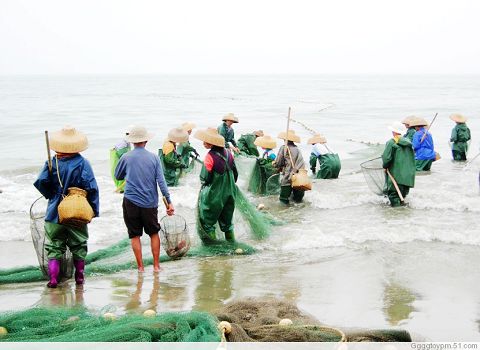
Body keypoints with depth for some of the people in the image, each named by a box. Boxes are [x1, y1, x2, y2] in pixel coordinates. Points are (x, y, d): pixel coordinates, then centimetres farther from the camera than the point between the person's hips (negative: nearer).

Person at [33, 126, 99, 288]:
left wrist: (51, 195, 7)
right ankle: (79, 276, 21)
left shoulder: (53, 162, -5)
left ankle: (53, 278, -2)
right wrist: (94, 209, -4)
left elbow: (40, 182, -12)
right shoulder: (82, 163, -8)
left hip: (55, 212, 1)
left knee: (54, 246, 7)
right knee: (78, 244, 14)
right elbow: (91, 188, -11)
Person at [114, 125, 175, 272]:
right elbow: (161, 181, -4)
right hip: (150, 203, 1)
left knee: (135, 235, 8)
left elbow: (117, 176, 12)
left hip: (131, 202, -1)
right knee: (154, 233, 15)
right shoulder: (153, 158, -1)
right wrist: (168, 201, -3)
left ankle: (140, 267, 9)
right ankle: (156, 265, 15)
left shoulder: (126, 158, -3)